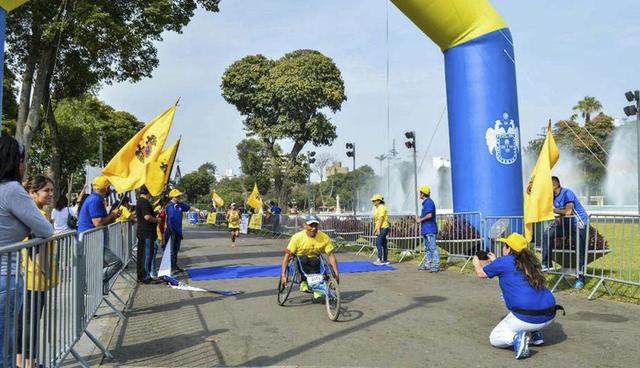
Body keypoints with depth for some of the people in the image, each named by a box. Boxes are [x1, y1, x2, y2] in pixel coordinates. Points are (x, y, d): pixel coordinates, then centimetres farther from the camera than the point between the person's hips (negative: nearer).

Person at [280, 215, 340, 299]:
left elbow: (331, 255, -11)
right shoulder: (297, 237, -20)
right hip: (300, 263, -2)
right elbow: (287, 255, -20)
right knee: (304, 259, -34)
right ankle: (303, 282, -17)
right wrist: (283, 275, -26)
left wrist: (336, 274, -18)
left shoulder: (324, 238, -14)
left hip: (314, 261, 2)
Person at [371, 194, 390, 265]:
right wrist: (375, 229, 18)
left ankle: (380, 260, -19)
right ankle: (385, 260, 13)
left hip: (383, 228, -10)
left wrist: (378, 229, -21)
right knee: (383, 244, 10)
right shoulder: (376, 208, 17)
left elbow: (381, 219, -18)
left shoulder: (382, 207, -11)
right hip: (380, 228, 10)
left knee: (378, 243, -16)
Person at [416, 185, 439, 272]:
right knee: (427, 248, 15)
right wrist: (421, 220, 16)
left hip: (430, 230, -11)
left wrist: (420, 220, -13)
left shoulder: (428, 202, -15)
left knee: (432, 247, -10)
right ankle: (427, 264, 23)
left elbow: (429, 215, -25)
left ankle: (436, 265, -10)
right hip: (426, 229, 11)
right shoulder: (426, 202, 17)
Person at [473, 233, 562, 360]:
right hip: (549, 316, 7)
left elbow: (481, 273, 15)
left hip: (527, 319, -7)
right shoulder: (530, 261, 15)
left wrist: (476, 263, 37)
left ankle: (516, 338, -17)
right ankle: (534, 334, 23)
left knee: (494, 338, 13)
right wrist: (494, 261, 48)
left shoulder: (504, 261, -2)